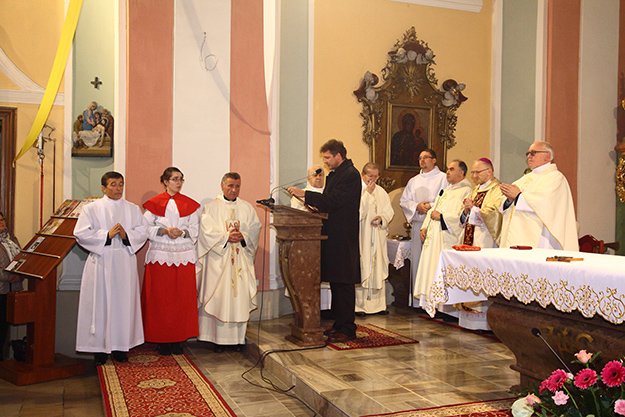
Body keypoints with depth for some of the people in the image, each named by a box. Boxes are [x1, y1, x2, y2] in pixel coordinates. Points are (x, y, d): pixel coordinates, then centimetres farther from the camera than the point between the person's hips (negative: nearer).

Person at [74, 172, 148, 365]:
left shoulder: (132, 209, 11)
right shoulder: (92, 208, 3)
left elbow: (143, 231, 4)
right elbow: (81, 233, -7)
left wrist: (126, 235, -14)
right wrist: (107, 235, -14)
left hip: (125, 261, 2)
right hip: (101, 262, -2)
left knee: (123, 302, 3)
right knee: (101, 303, -1)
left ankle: (120, 346, 12)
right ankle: (100, 347, 8)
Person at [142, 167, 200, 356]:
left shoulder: (190, 204, 8)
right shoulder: (154, 204, 4)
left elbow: (195, 230, 5)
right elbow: (147, 228, -1)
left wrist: (181, 232, -13)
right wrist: (164, 230, -15)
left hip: (183, 256, 2)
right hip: (160, 255, -1)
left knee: (182, 298, 2)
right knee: (160, 298, 0)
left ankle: (178, 339, 11)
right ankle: (162, 340, 9)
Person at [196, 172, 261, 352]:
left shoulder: (247, 207, 13)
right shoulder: (211, 207, 4)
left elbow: (255, 228, 5)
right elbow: (207, 231, -7)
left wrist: (243, 236, -13)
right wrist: (227, 236, -16)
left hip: (241, 259, 3)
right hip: (218, 258, -2)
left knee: (240, 295, 1)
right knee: (219, 296, -3)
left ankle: (239, 337, 8)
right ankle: (219, 338, 3)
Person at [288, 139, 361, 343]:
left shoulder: (350, 175, -13)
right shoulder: (334, 174, 18)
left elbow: (333, 200, -22)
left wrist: (305, 194, -19)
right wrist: (311, 203, 6)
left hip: (343, 237, -10)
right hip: (333, 236, 10)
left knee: (344, 283, -5)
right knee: (335, 281, 14)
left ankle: (347, 329, 2)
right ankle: (339, 324, 24)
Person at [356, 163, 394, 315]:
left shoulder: (381, 191, 14)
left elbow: (389, 211, 10)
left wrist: (381, 217, -10)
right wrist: (367, 193, -12)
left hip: (377, 237, 5)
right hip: (361, 237, -5)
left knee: (378, 268, 6)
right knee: (361, 267, -6)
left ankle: (378, 304, 13)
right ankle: (359, 305, -1)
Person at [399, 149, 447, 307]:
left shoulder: (443, 178, 5)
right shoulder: (414, 181, 20)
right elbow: (403, 201, 14)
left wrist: (431, 206, -15)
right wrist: (417, 206, -4)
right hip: (417, 224, 5)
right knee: (417, 260, 2)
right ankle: (418, 300, 8)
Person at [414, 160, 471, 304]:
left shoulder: (466, 191, -7)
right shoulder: (446, 190, 21)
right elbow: (433, 209, 23)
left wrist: (441, 216, -16)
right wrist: (425, 227, 10)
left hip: (448, 238, -9)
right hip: (433, 236, 9)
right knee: (429, 269, 8)